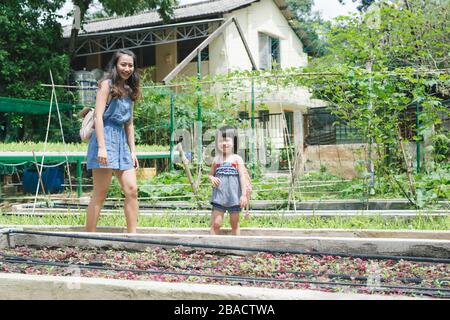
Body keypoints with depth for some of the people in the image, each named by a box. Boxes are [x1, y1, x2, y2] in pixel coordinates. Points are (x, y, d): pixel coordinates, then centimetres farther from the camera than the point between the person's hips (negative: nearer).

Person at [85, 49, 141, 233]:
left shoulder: (129, 90, 19)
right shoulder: (107, 85, -2)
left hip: (122, 141, 7)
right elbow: (98, 116, -11)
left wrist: (133, 151, 14)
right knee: (100, 193, -6)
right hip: (106, 137, -7)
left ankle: (132, 234, 3)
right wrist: (101, 147, -19)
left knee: (131, 190, -1)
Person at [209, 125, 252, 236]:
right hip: (219, 195, 2)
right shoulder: (216, 160, 6)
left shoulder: (237, 159, -2)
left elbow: (243, 176, -5)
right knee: (216, 223, -4)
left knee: (234, 224, 11)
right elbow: (210, 174, 17)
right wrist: (212, 179, -7)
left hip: (234, 195, -1)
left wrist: (244, 194, -11)